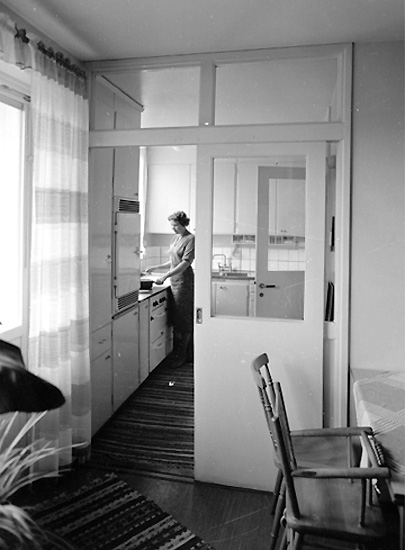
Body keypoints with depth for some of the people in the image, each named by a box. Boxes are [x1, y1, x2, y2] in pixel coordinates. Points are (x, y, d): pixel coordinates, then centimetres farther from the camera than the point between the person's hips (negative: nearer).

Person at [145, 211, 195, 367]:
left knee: (183, 320, -1)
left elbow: (185, 263, -18)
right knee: (175, 319, 12)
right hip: (174, 282, 8)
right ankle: (177, 352, 23)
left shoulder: (190, 239, -10)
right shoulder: (175, 238, 14)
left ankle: (182, 356, 8)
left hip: (184, 282, -8)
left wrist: (166, 275, -23)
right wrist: (156, 267, 10)